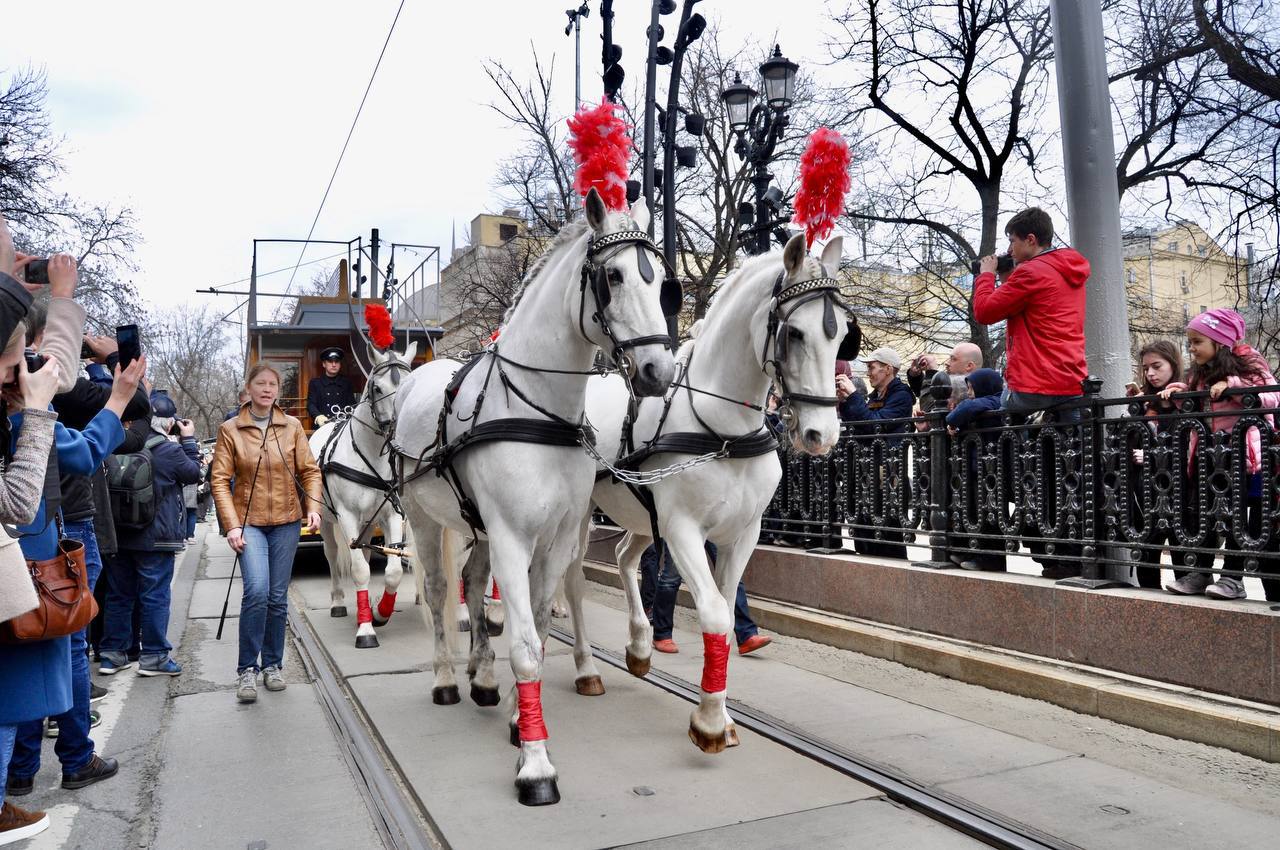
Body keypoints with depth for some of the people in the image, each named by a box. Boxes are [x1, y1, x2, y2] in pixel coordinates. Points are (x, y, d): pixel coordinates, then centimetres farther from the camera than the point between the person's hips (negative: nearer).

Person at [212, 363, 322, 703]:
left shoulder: (292, 426, 4)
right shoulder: (230, 429, -2)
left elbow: (309, 470, 7)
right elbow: (220, 480, -4)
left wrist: (313, 506, -8)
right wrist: (232, 525, -12)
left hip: (286, 521, 2)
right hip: (249, 521, -2)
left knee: (278, 597, 8)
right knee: (256, 590, -18)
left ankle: (272, 665, 23)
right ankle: (247, 669, -5)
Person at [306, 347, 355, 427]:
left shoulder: (346, 382, 16)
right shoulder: (315, 382, 11)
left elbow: (352, 403, 10)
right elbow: (311, 404, 1)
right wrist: (318, 416, -21)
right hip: (323, 426, -1)